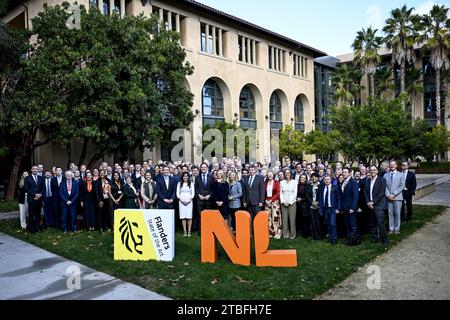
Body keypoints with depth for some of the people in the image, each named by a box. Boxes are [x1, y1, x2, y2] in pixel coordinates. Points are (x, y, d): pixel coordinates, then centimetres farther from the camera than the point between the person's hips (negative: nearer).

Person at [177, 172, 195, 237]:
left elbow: (193, 193, 5)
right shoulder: (179, 184, 11)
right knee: (183, 217, -4)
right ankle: (185, 231, 1)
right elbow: (177, 193, 7)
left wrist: (189, 199, -8)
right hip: (181, 202, 1)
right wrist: (181, 199, -7)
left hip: (189, 202, -1)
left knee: (189, 216, -6)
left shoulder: (191, 184, 9)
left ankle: (189, 231, 0)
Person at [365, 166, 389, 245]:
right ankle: (374, 238, 17)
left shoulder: (382, 180, -3)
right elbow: (365, 193, 11)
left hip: (379, 205, -5)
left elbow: (381, 193, -9)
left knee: (380, 223, -9)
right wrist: (368, 202, -4)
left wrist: (373, 202, -12)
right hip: (370, 205, 5)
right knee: (372, 224, 8)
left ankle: (385, 240, 1)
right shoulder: (367, 181, 14)